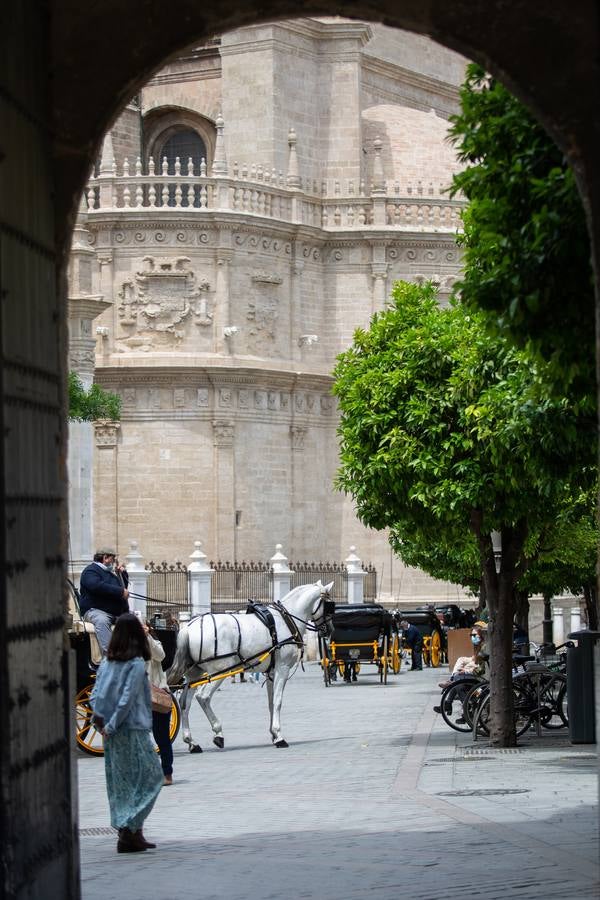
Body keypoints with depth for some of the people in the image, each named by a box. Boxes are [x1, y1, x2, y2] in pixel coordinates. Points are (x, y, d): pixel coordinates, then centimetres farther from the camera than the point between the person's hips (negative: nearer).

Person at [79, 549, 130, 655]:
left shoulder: (110, 572, 26)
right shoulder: (91, 571, -2)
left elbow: (124, 586, 38)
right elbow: (97, 586, -23)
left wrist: (123, 573, 18)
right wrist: (120, 592, -21)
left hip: (118, 613, 8)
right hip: (95, 610, -8)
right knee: (102, 621, -39)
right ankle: (107, 654, -51)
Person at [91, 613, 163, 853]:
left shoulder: (107, 662, 7)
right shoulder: (137, 664, -11)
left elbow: (96, 695, 2)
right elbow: (127, 700, -16)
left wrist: (101, 720, -3)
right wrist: (111, 726, -12)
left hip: (112, 733, 7)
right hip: (133, 730, -7)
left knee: (121, 782, 13)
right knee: (149, 778, 1)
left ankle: (131, 833, 16)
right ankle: (130, 829, -8)